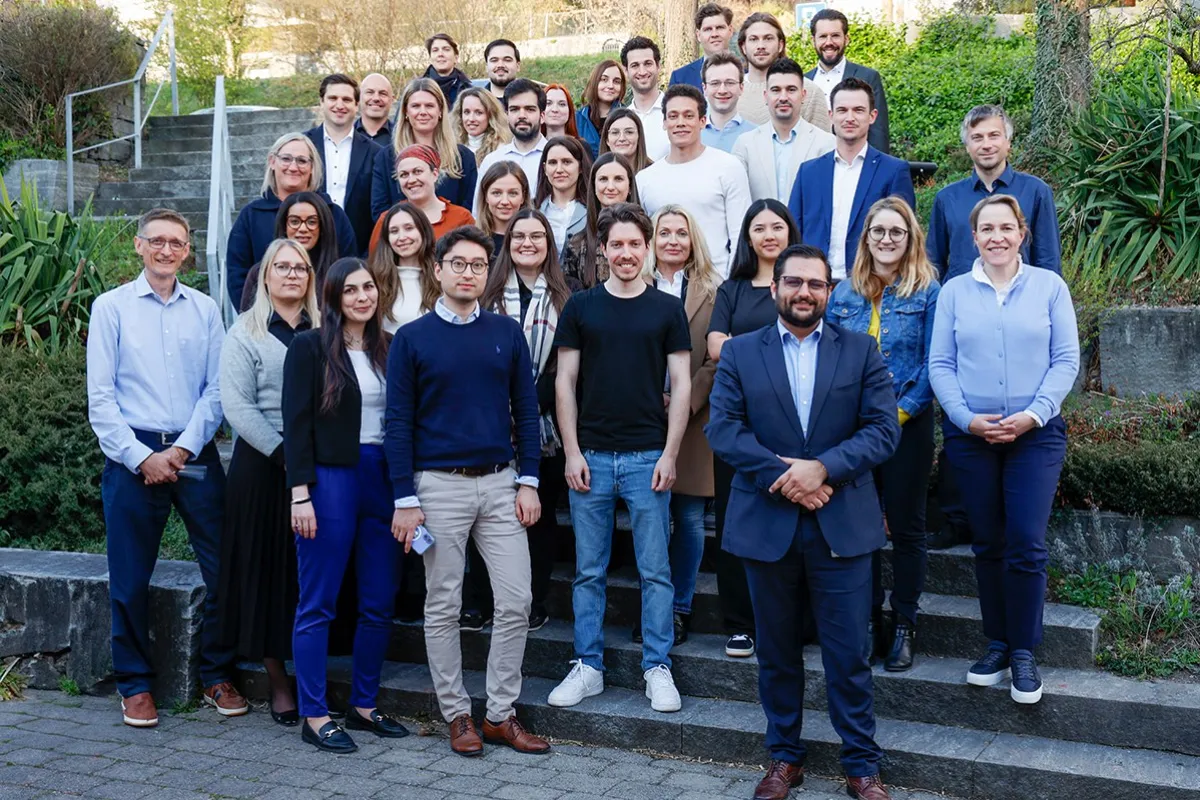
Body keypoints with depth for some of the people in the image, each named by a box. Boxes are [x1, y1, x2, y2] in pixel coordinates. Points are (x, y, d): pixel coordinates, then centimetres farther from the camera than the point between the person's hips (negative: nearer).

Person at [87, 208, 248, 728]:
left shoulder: (205, 309, 8)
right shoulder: (112, 307, 2)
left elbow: (217, 390, 3)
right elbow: (100, 397, -2)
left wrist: (182, 450, -8)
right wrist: (142, 457, -10)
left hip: (195, 454, 2)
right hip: (132, 455, -2)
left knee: (224, 568, 1)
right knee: (131, 578, 5)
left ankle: (217, 676, 17)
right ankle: (135, 685, 20)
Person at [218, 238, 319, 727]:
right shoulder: (246, 333, 2)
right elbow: (238, 406, -6)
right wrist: (283, 454, -13)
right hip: (263, 466, -2)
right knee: (267, 572, 3)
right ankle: (278, 683, 13)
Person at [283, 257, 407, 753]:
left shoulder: (388, 348, 11)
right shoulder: (310, 347, -2)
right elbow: (297, 423, -7)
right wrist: (300, 493, -13)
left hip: (382, 480, 5)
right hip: (330, 480, -5)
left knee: (379, 603, 8)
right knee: (318, 605, 2)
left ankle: (364, 706, 22)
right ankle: (314, 717, 10)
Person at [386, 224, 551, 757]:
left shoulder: (507, 333, 6)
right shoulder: (412, 339, 0)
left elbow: (526, 411, 8)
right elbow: (399, 422, -2)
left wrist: (528, 482, 0)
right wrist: (404, 499, -8)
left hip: (500, 483, 2)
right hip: (439, 484, -2)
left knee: (516, 602, 1)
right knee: (443, 607, 5)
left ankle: (501, 714, 14)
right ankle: (457, 714, 19)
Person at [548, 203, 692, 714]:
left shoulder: (667, 309, 4)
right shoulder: (580, 307, 5)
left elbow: (681, 384, 3)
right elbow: (565, 382, 4)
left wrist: (670, 453, -5)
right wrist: (572, 452, -3)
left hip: (648, 456, -1)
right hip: (591, 456, 1)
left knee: (655, 570, 3)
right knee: (589, 570, 8)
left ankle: (657, 668, 14)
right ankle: (588, 667, 18)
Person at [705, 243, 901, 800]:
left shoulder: (861, 351, 5)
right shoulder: (739, 353, 5)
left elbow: (883, 429, -4)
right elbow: (722, 429, -5)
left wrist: (822, 468, -17)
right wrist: (783, 475, -16)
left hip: (841, 526, -1)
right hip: (766, 525, 1)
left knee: (848, 654, 4)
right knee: (776, 652, 12)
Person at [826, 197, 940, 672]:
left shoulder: (927, 292, -1)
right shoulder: (844, 294, 9)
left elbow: (933, 364, -6)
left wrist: (900, 411, -14)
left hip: (907, 424, -3)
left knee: (906, 527, 5)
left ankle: (904, 626, 16)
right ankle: (867, 621, 19)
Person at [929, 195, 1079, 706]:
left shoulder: (1049, 286, 3)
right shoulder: (954, 292, 5)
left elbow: (1066, 360, 0)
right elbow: (940, 364, 2)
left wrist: (1033, 414, -12)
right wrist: (968, 418, -11)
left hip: (1035, 435, -1)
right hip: (970, 436, 1)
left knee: (1026, 545, -6)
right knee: (987, 545, 8)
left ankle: (1024, 652, 8)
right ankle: (997, 644, 21)